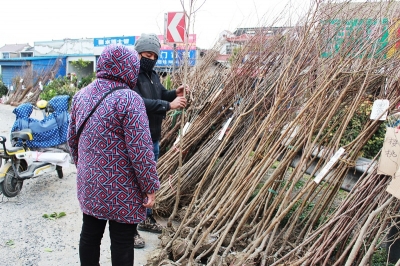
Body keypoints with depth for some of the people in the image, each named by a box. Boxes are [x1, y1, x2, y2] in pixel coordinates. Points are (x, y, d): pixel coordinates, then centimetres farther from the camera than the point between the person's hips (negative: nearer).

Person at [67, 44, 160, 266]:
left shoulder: (81, 95, 4)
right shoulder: (128, 99, -19)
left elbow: (72, 138, 13)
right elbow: (140, 150, -21)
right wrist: (150, 187, -11)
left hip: (88, 184, 7)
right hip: (121, 190, -7)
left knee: (90, 234, 20)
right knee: (122, 243, 7)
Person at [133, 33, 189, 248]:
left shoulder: (153, 75, 12)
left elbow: (161, 95, 21)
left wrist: (175, 93, 0)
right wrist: (168, 105, -31)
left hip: (153, 138, 9)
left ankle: (146, 218, 36)